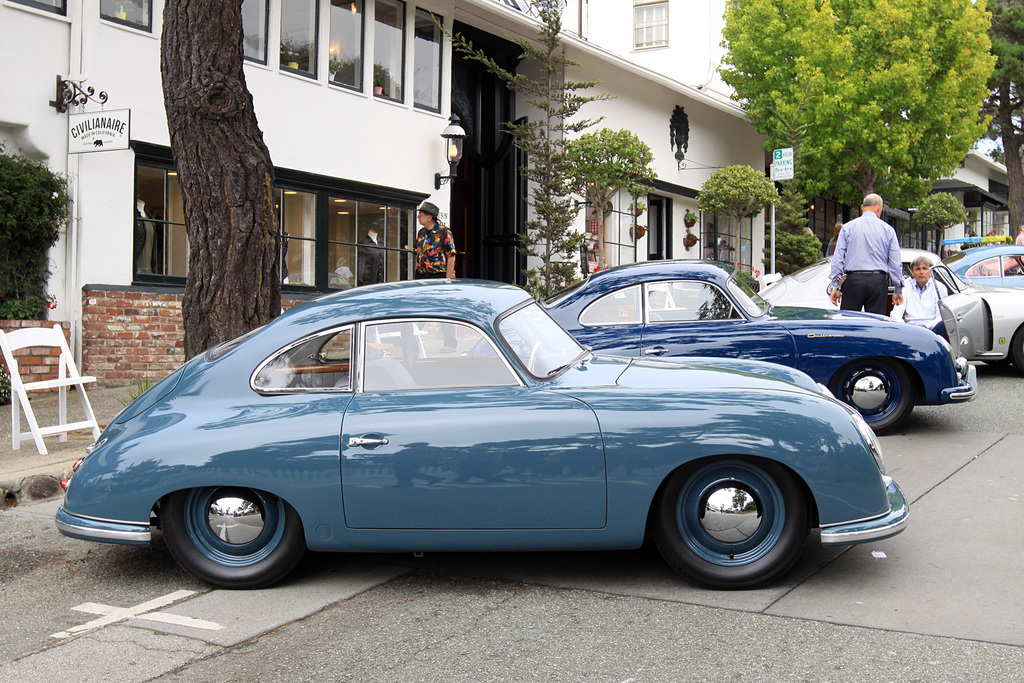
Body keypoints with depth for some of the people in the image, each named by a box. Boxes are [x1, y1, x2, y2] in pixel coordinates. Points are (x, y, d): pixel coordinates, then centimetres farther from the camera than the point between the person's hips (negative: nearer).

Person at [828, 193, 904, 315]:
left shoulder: (847, 228, 7)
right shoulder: (888, 229, 8)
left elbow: (838, 259, 2)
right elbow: (895, 263, 7)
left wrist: (836, 286, 5)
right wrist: (898, 290, 13)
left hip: (853, 280, -1)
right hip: (878, 282, 1)